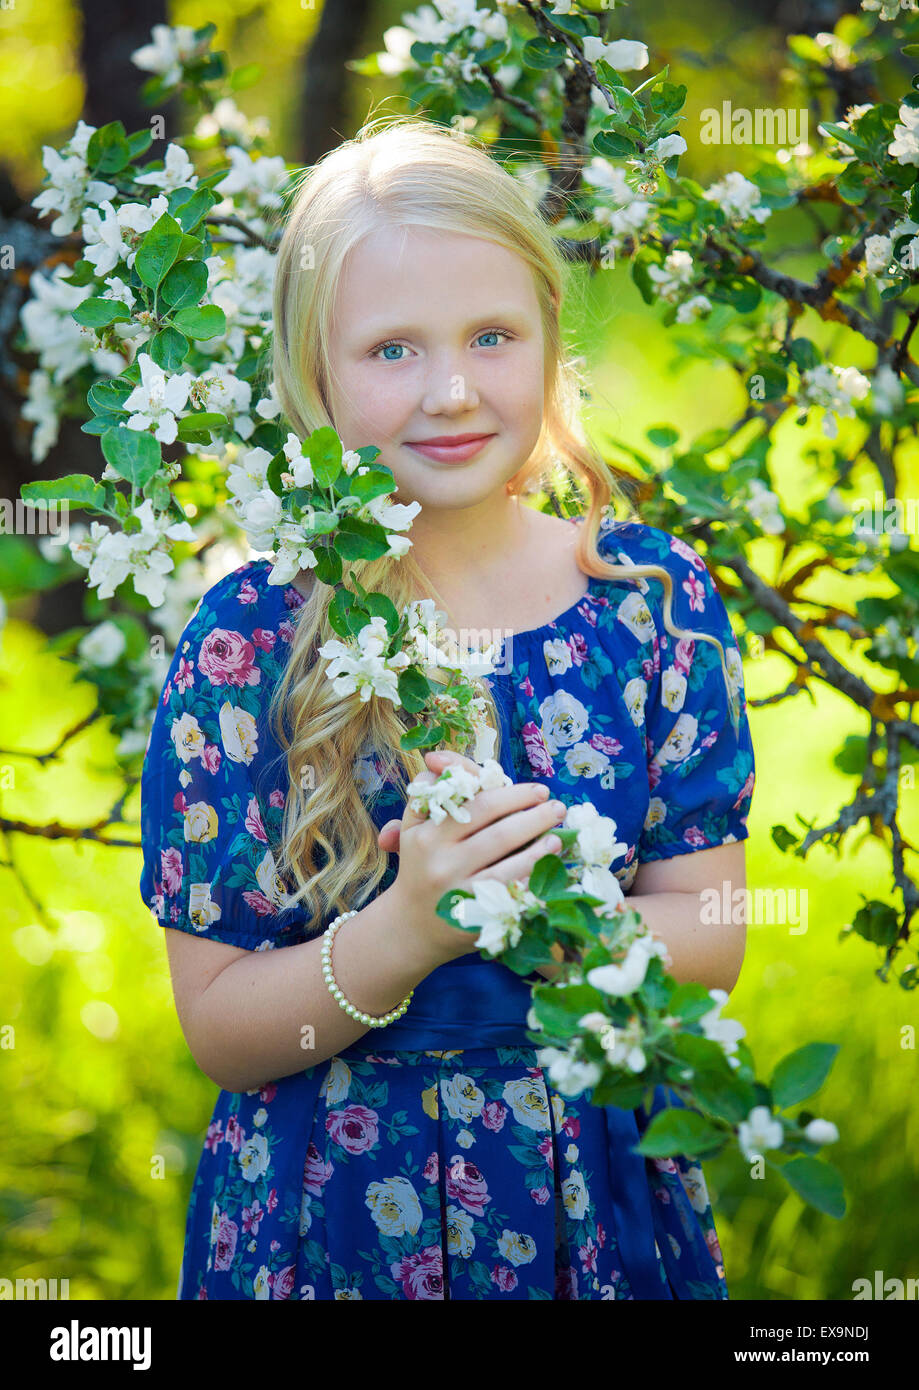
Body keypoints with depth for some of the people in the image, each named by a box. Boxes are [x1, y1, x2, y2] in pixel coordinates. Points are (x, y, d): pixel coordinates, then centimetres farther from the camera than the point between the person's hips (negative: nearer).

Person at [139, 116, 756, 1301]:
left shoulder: (655, 595, -6)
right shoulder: (246, 641, -12)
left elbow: (711, 941, -6)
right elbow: (216, 1027, -10)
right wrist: (403, 931, -28)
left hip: (603, 1196, 2)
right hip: (333, 1212, -2)